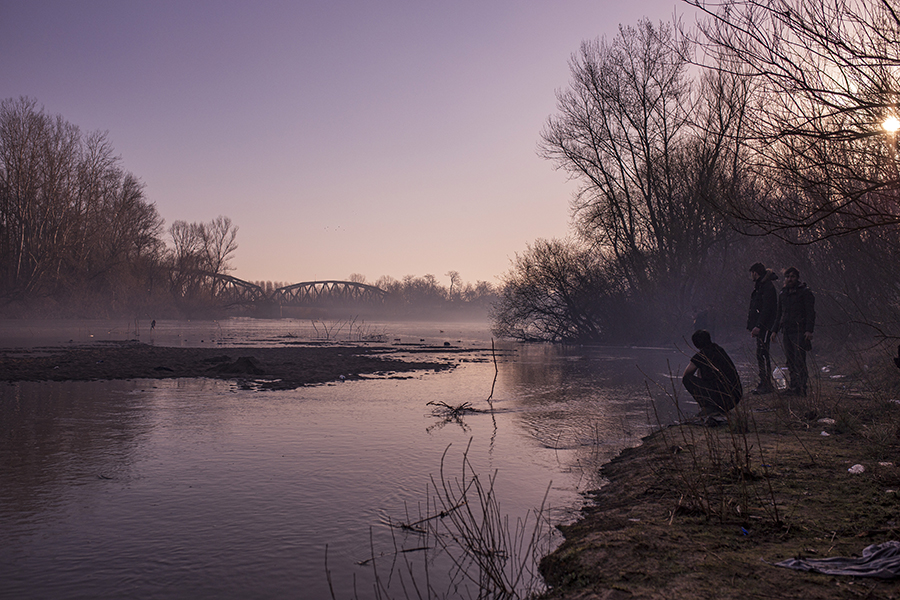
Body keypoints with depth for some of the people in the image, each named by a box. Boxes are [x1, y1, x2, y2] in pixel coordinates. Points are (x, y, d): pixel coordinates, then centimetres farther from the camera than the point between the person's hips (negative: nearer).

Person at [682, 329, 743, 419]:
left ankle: (708, 408, -4)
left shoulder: (700, 356, -8)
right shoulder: (720, 349, 14)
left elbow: (686, 374, 6)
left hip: (721, 397, -8)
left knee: (687, 378, -1)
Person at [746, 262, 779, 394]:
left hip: (764, 327, -10)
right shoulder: (759, 285, 19)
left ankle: (767, 385, -9)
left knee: (762, 354, -11)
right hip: (759, 327, 10)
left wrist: (758, 326, -23)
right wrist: (752, 326, 19)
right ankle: (764, 383, 15)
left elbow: (767, 309, -19)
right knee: (761, 355, 10)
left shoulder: (767, 286, -12)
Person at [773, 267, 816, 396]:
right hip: (786, 332, 6)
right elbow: (779, 314, 26)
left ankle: (802, 387, -9)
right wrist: (775, 330, 19)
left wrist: (809, 330, -14)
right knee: (790, 360, 5)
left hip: (799, 331, -6)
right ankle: (794, 386, 9)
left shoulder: (805, 292, 0)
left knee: (799, 360, -10)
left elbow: (810, 312, -4)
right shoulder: (782, 294, 19)